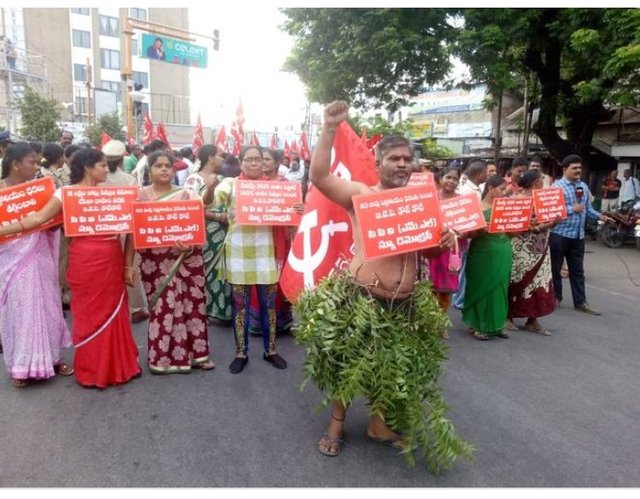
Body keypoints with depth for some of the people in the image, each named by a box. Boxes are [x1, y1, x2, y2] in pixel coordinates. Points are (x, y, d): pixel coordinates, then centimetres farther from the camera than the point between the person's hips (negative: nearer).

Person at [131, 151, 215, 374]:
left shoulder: (185, 195, 5)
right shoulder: (140, 196, 4)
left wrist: (189, 242, -18)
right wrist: (129, 263, -8)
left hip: (186, 258, 2)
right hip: (155, 260, -1)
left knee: (192, 302, 6)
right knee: (163, 305, 0)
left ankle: (194, 351, 20)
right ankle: (162, 356, 15)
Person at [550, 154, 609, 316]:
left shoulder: (584, 187, 11)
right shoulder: (557, 186, -10)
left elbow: (588, 209, 14)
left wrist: (600, 216, -3)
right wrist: (572, 209, -20)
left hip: (578, 235, 6)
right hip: (559, 234, -6)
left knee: (577, 270, 11)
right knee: (555, 268, 7)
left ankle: (580, 302, 18)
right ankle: (555, 297, 23)